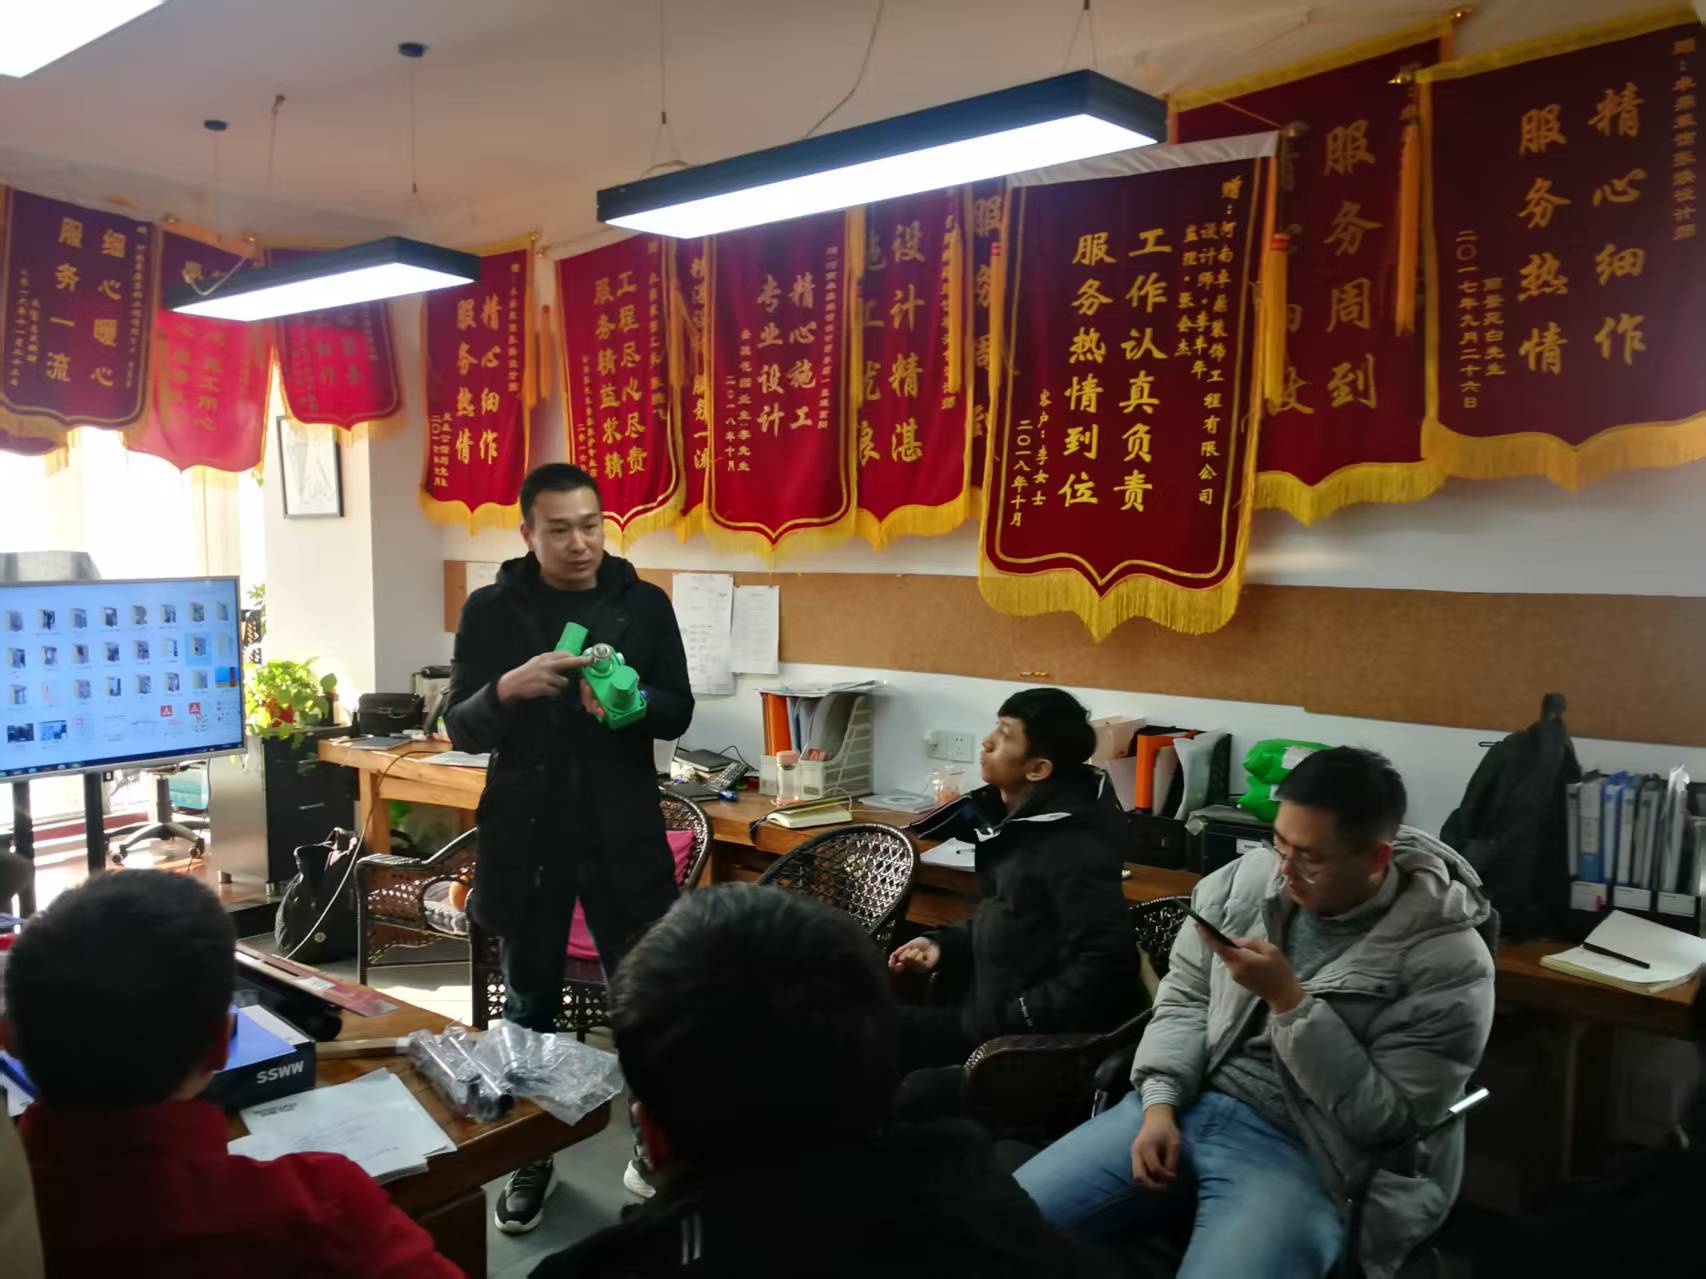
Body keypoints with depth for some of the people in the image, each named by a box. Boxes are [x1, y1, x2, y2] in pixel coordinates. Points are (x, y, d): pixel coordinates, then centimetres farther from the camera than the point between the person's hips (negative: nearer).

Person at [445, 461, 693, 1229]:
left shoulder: (645, 605, -1)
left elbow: (679, 713, 0)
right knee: (529, 1005, 12)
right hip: (526, 836, 0)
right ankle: (532, 1158, 30)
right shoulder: (491, 610, -3)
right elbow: (460, 730, -5)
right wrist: (509, 687, -26)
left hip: (623, 834, 0)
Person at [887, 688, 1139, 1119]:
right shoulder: (1015, 821, 8)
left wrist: (1014, 1020, -22)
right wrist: (944, 945, 5)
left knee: (910, 1098, -27)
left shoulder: (1072, 848, -22)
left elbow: (1105, 965, -29)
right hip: (991, 1018, 10)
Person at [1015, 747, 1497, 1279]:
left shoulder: (1446, 957, -11)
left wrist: (1287, 999, -20)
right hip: (1186, 1105, 5)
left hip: (1303, 1153, -4)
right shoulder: (1250, 876, 1)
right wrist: (1159, 1105, -6)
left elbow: (1385, 1118, -12)